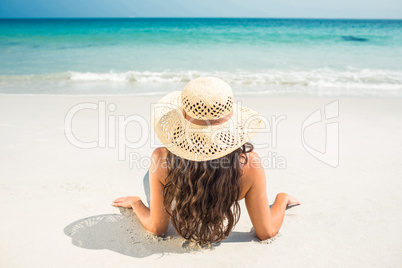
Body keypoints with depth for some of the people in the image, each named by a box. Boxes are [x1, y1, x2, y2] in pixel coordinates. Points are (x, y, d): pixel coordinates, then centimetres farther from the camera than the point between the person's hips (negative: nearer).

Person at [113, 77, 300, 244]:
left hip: (179, 229, 0)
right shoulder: (248, 162, -35)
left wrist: (135, 203, -2)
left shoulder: (162, 159, -36)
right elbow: (267, 232, -23)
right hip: (223, 232, 0)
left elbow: (157, 228, -22)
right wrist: (282, 199, -4)